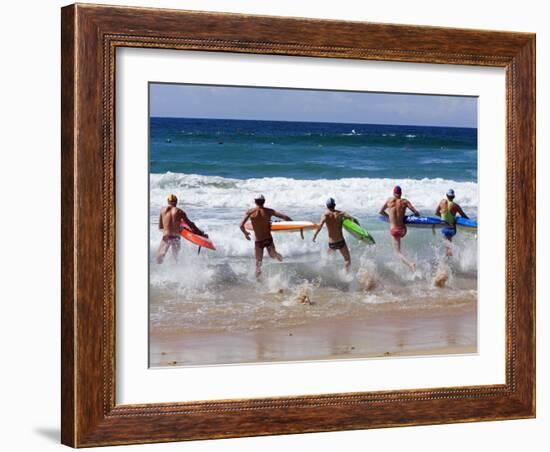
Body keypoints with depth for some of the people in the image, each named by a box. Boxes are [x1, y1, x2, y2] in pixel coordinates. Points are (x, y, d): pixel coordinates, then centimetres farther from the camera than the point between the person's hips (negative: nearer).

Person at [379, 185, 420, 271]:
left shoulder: (389, 201, 0)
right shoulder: (405, 202, -3)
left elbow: (381, 212, 12)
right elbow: (416, 213, -7)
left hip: (394, 229, -2)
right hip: (403, 229, 2)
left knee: (398, 252, -2)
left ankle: (410, 263, -26)